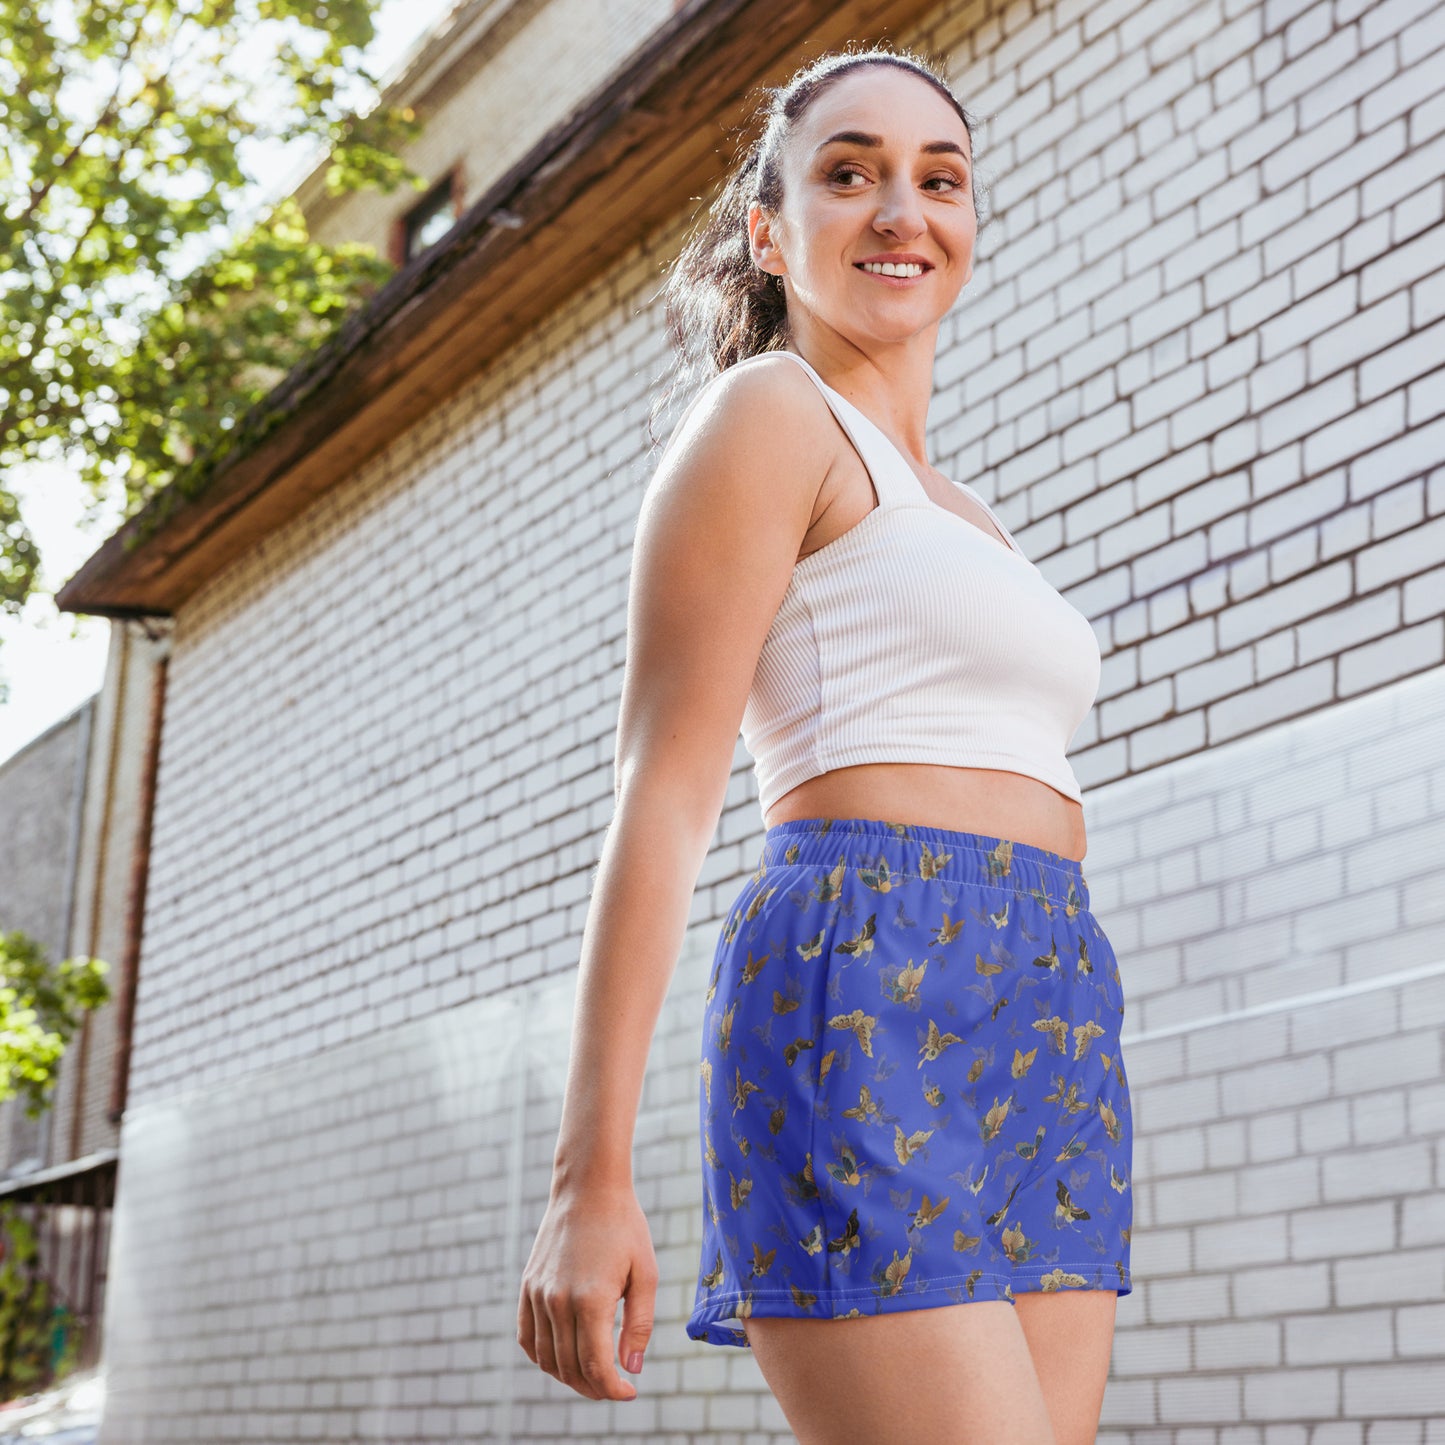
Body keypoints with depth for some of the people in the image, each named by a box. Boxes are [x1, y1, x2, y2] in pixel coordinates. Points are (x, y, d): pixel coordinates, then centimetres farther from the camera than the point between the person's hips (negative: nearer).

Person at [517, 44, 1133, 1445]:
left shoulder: (963, 523, 27)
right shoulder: (766, 412, 2)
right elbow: (662, 795, -7)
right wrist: (591, 1178, -14)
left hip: (1051, 1055, 8)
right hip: (865, 1012, -8)